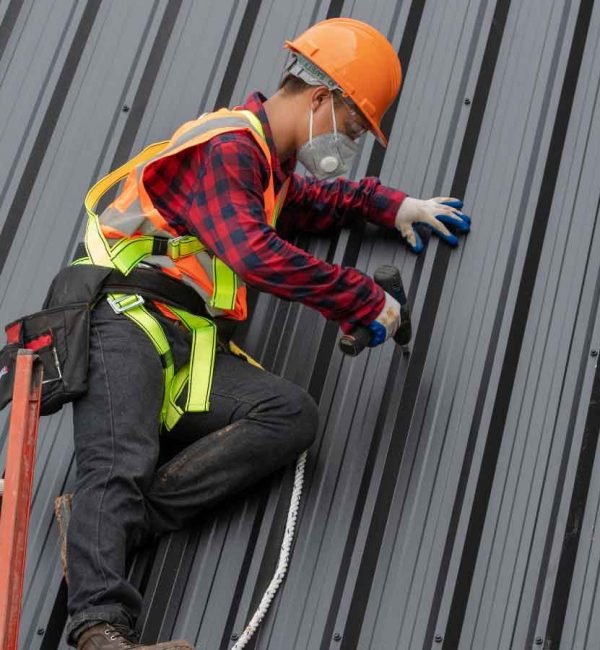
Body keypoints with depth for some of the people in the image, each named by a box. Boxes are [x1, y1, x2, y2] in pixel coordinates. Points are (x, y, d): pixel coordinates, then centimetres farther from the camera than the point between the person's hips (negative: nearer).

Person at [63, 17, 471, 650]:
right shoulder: (227, 144, -7)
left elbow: (311, 200, 49)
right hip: (127, 320, -8)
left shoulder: (267, 164, 25)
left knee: (293, 414, -18)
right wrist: (365, 300, -13)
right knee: (120, 465, -30)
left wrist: (389, 203, 34)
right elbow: (257, 255, -21)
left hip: (194, 348, 8)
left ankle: (111, 520, -25)